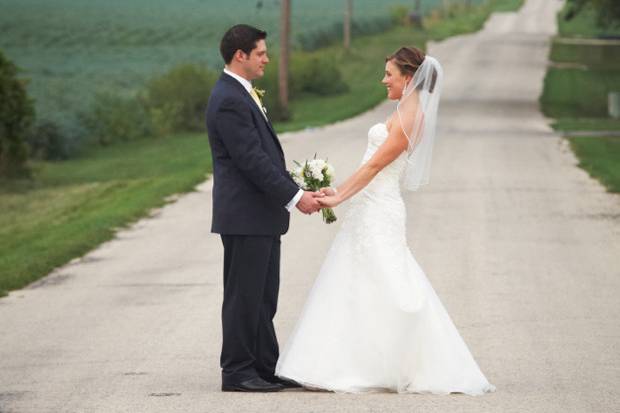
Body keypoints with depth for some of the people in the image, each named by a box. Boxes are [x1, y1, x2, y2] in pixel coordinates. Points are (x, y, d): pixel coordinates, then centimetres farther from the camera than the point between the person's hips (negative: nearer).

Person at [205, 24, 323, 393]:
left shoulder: (242, 95, 15)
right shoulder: (229, 101, -18)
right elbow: (252, 161, -22)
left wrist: (297, 189, 9)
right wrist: (295, 196, -18)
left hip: (262, 216, 10)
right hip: (245, 217, -10)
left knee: (264, 299, 13)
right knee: (244, 297, -3)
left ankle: (266, 368, 18)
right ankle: (237, 372, 3)